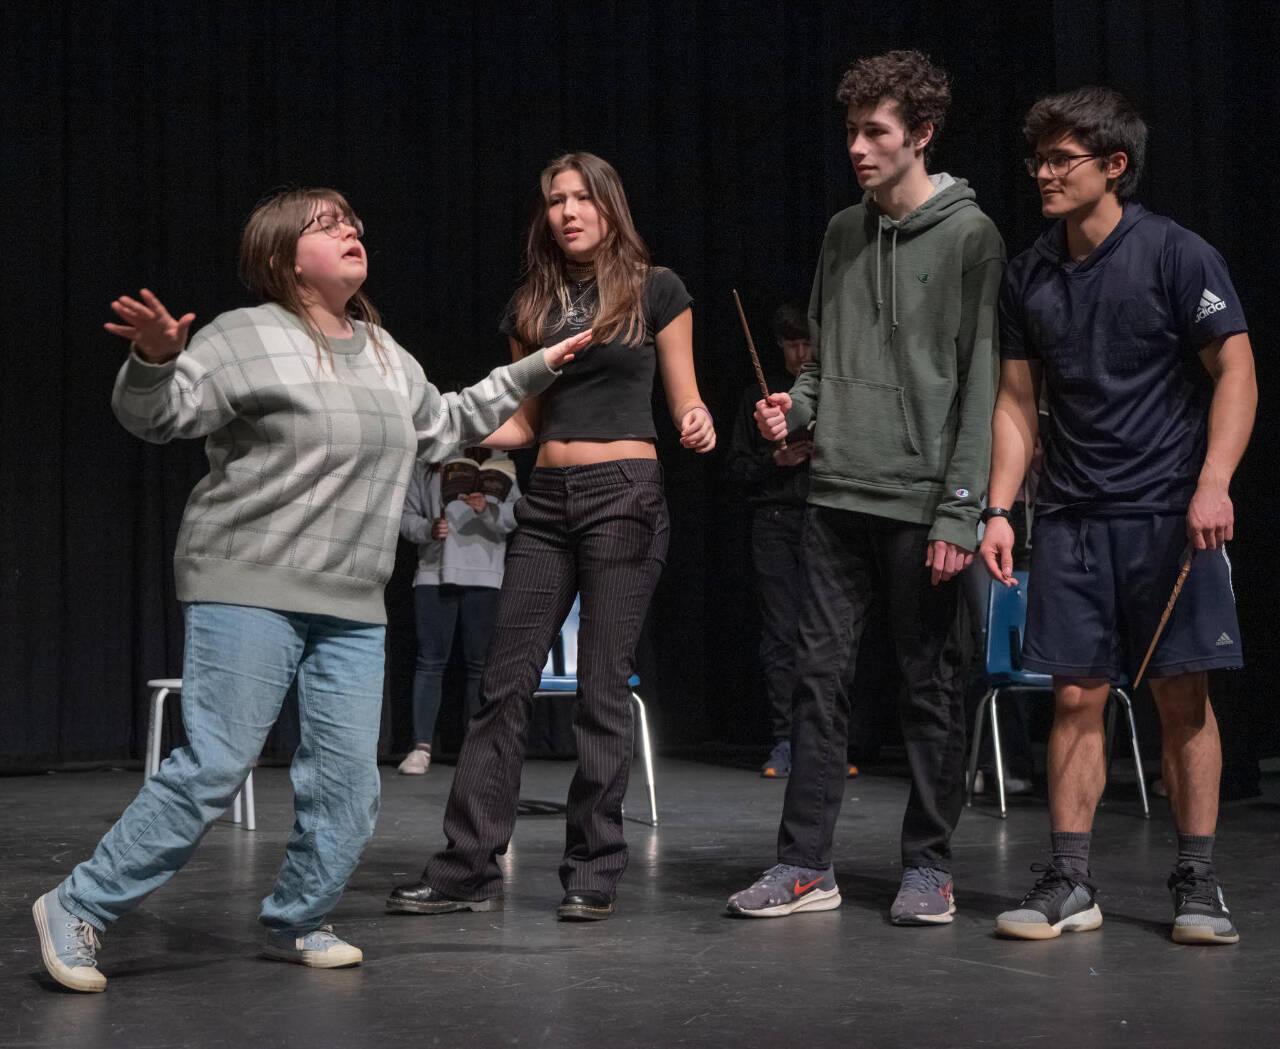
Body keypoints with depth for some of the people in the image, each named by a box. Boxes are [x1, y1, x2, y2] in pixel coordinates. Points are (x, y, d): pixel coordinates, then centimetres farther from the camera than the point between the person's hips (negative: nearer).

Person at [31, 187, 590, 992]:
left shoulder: (385, 353, 17)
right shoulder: (247, 337, -6)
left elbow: (445, 422, 32)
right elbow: (160, 415, -13)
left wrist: (533, 372, 33)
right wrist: (156, 359, -34)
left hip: (352, 604, 7)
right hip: (248, 591, -7)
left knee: (350, 777, 4)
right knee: (214, 767, -12)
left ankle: (298, 922, 22)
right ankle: (78, 910, 1)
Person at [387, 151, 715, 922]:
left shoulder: (655, 289, 3)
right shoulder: (533, 304, 14)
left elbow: (685, 398, 3)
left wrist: (697, 425, -18)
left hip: (625, 494, -4)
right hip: (548, 501, 4)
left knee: (603, 685, -4)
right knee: (506, 681, 0)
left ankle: (596, 873, 6)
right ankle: (469, 868, 4)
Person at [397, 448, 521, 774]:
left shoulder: (497, 466, 7)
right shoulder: (425, 467, 12)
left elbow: (516, 517, 1)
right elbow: (407, 515, 13)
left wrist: (487, 509, -19)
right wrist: (428, 529, -8)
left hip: (483, 579, -1)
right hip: (433, 575, 1)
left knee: (479, 663, 1)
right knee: (430, 660, -3)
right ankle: (421, 747, -5)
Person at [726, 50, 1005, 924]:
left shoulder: (970, 237, -5)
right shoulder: (843, 232, 13)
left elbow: (980, 384, -9)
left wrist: (960, 510, -14)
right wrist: (796, 405, 0)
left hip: (921, 504, -5)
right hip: (837, 496, 6)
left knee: (932, 684, 4)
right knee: (820, 673, 5)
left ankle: (929, 867, 14)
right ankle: (806, 864, 12)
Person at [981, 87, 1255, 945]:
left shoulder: (1177, 255, -4)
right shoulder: (1030, 275, 10)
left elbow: (1237, 372, -6)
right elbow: (1017, 400, 13)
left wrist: (1213, 483, -18)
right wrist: (998, 509, 4)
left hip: (1170, 512, -4)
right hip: (1071, 518, 4)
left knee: (1183, 696, -1)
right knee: (1077, 697, 3)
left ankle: (1197, 882, 9)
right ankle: (1070, 882, 9)